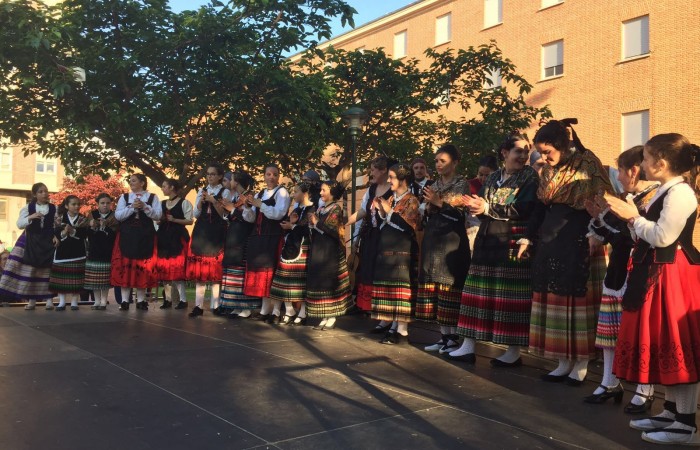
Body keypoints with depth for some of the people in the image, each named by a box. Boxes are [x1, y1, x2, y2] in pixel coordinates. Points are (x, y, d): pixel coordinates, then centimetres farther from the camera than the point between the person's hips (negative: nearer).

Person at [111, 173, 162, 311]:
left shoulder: (152, 197, 5)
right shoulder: (124, 197, 9)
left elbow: (157, 215, -5)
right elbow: (118, 215, -1)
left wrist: (144, 206, -18)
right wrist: (132, 207, -14)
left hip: (145, 236, -1)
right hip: (127, 236, 1)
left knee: (143, 266, 1)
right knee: (125, 266, -1)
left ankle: (141, 300, 9)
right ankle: (125, 300, 5)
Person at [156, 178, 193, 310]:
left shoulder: (184, 202, -2)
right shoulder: (162, 204, 16)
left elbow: (190, 221, -7)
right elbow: (158, 220, 20)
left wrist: (174, 220, -17)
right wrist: (160, 220, -3)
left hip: (178, 237, -6)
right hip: (164, 237, 6)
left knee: (177, 267, -11)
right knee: (164, 267, 3)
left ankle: (183, 299, -4)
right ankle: (168, 299, 10)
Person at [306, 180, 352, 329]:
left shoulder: (336, 209, -4)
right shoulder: (320, 209, 16)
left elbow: (334, 230, -15)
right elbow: (315, 232, 16)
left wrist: (317, 223, -11)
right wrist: (312, 223, -2)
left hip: (330, 251, -7)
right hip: (317, 250, 7)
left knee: (329, 282, -5)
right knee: (318, 281, 5)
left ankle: (332, 318, 2)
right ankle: (324, 317, 10)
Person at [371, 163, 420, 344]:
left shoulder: (411, 201, -6)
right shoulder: (391, 199, 16)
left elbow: (409, 227, -17)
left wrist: (389, 211, -15)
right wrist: (381, 210, 4)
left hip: (402, 251, -8)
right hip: (386, 249, 8)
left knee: (400, 288, -7)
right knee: (389, 287, 9)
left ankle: (402, 330, -3)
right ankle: (394, 325, 16)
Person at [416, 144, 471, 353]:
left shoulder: (462, 184, 0)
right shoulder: (434, 186, 17)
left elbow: (460, 214, -9)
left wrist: (439, 203, -15)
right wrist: (429, 209, -1)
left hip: (452, 241, -6)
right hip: (433, 241, 6)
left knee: (450, 289, -7)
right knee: (435, 289, 5)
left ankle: (454, 338, 1)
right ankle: (444, 336, 12)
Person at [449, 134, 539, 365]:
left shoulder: (530, 177, 0)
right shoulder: (492, 178, 16)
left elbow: (524, 209, -14)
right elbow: (481, 208, 13)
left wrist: (489, 209, -17)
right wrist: (473, 205, -11)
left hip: (513, 243, -5)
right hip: (487, 242, 5)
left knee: (510, 297, -4)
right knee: (478, 293, 5)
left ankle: (514, 351, 6)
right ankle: (468, 346, 11)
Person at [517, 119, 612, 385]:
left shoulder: (587, 165, -8)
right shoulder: (549, 170, 12)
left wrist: (594, 235, -22)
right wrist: (528, 238, 14)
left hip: (578, 242, -7)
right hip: (550, 241, 7)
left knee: (577, 298, -2)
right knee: (554, 299, 7)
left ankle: (581, 364, 10)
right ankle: (563, 362, 16)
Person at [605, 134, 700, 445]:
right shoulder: (666, 191, 15)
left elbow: (662, 237, -22)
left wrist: (633, 216, -13)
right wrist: (631, 216, 4)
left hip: (672, 276, -11)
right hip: (657, 274, 11)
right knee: (665, 347, 15)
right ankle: (671, 412, 25)